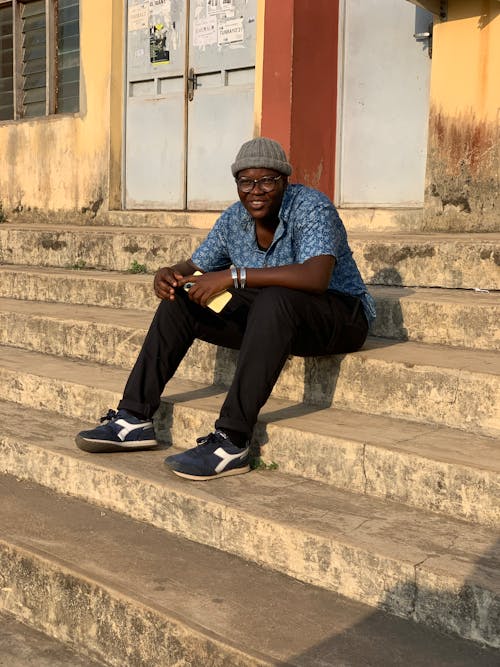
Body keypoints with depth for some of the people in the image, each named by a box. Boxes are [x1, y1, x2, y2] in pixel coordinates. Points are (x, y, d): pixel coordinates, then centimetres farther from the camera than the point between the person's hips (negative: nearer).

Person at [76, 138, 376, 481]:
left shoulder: (312, 207, -19)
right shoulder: (235, 219, 3)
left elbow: (315, 277, -36)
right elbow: (195, 267, 11)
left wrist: (234, 276, -39)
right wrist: (169, 274, -15)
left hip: (340, 315, -7)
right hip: (266, 315, 7)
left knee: (274, 300, -39)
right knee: (178, 299, -2)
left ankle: (232, 442, -39)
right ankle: (135, 419, -5)